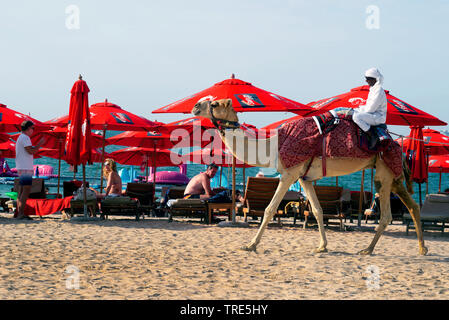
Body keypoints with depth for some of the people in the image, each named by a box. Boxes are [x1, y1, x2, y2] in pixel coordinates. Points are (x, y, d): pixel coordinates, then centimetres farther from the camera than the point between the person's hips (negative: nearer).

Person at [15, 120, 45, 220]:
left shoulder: (20, 137, 22)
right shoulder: (25, 138, -10)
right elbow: (31, 151, -18)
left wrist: (38, 145, 21)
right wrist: (40, 144, -7)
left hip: (21, 168, 11)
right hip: (25, 168, -11)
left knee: (21, 192, 9)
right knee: (26, 191, -13)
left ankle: (19, 214, 8)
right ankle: (21, 214, -17)